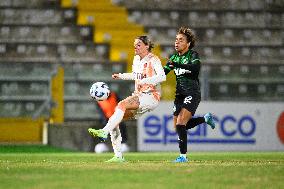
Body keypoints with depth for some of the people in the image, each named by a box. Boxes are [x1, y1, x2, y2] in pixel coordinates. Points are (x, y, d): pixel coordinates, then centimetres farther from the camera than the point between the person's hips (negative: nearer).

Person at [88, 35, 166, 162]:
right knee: (113, 120, -6)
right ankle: (118, 156, -6)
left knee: (122, 104, -32)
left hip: (151, 96, -8)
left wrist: (145, 81, -34)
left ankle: (104, 132, -42)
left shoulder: (153, 60, -8)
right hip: (139, 95, 8)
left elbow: (162, 76, -24)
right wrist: (121, 76, 22)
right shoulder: (136, 59, 15)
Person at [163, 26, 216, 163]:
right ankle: (206, 118, 31)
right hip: (179, 95, 8)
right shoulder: (174, 58, 12)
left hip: (192, 94, -8)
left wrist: (176, 64, -39)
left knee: (180, 124, -19)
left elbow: (195, 67, -29)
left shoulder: (193, 55, -8)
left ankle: (183, 156, -14)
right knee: (177, 126, 10)